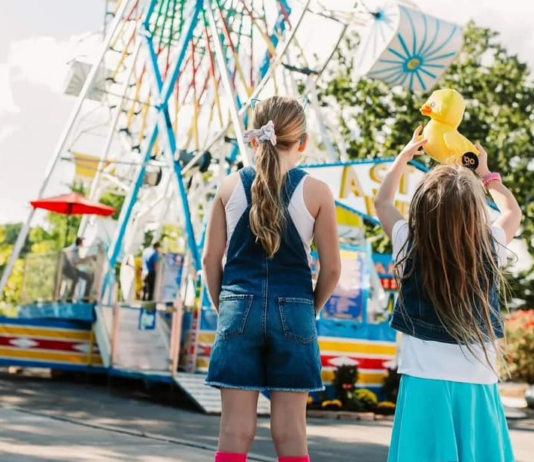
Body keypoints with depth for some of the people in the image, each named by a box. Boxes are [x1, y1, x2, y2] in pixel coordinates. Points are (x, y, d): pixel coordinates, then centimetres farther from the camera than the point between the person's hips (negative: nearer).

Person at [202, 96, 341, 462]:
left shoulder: (231, 186, 3)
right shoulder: (316, 191, -3)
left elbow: (211, 257, 4)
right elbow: (331, 268, -2)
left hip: (239, 308, 1)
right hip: (293, 311, -1)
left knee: (236, 430, 5)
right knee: (290, 431, 6)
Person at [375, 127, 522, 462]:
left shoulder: (411, 246, -7)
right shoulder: (489, 249, -5)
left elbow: (383, 202, 13)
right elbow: (513, 212, 19)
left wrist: (404, 158, 24)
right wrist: (485, 174, 30)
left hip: (426, 383, -1)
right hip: (479, 386, 1)